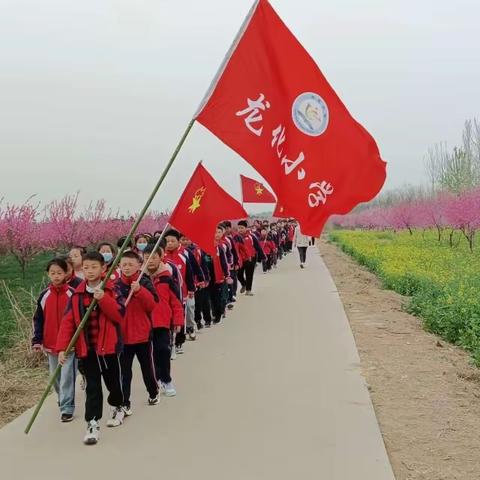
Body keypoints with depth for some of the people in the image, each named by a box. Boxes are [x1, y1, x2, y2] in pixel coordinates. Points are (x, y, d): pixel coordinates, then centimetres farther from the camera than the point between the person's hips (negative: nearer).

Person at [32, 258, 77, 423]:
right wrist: (37, 340, -1)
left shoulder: (73, 294, -8)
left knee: (67, 377, -6)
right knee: (55, 376, 16)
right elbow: (38, 319, 7)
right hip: (50, 344, 4)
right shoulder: (44, 295, 2)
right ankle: (63, 399, 36)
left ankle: (67, 408, 1)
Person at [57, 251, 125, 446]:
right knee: (92, 387, 2)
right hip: (86, 348, 1)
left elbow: (119, 315, -16)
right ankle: (93, 423, 6)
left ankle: (117, 407, 42)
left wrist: (103, 300, -27)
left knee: (113, 381, 15)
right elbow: (68, 322, -3)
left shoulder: (111, 291, -5)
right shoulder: (77, 295, 1)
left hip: (109, 346, -1)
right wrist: (62, 348, -11)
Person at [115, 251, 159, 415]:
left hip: (142, 333, -1)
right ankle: (124, 403, 9)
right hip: (122, 334, 1)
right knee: (124, 370, 4)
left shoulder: (145, 282, -6)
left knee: (147, 366, 16)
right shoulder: (116, 285, 0)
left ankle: (153, 393, 37)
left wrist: (139, 290, -27)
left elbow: (152, 305, -17)